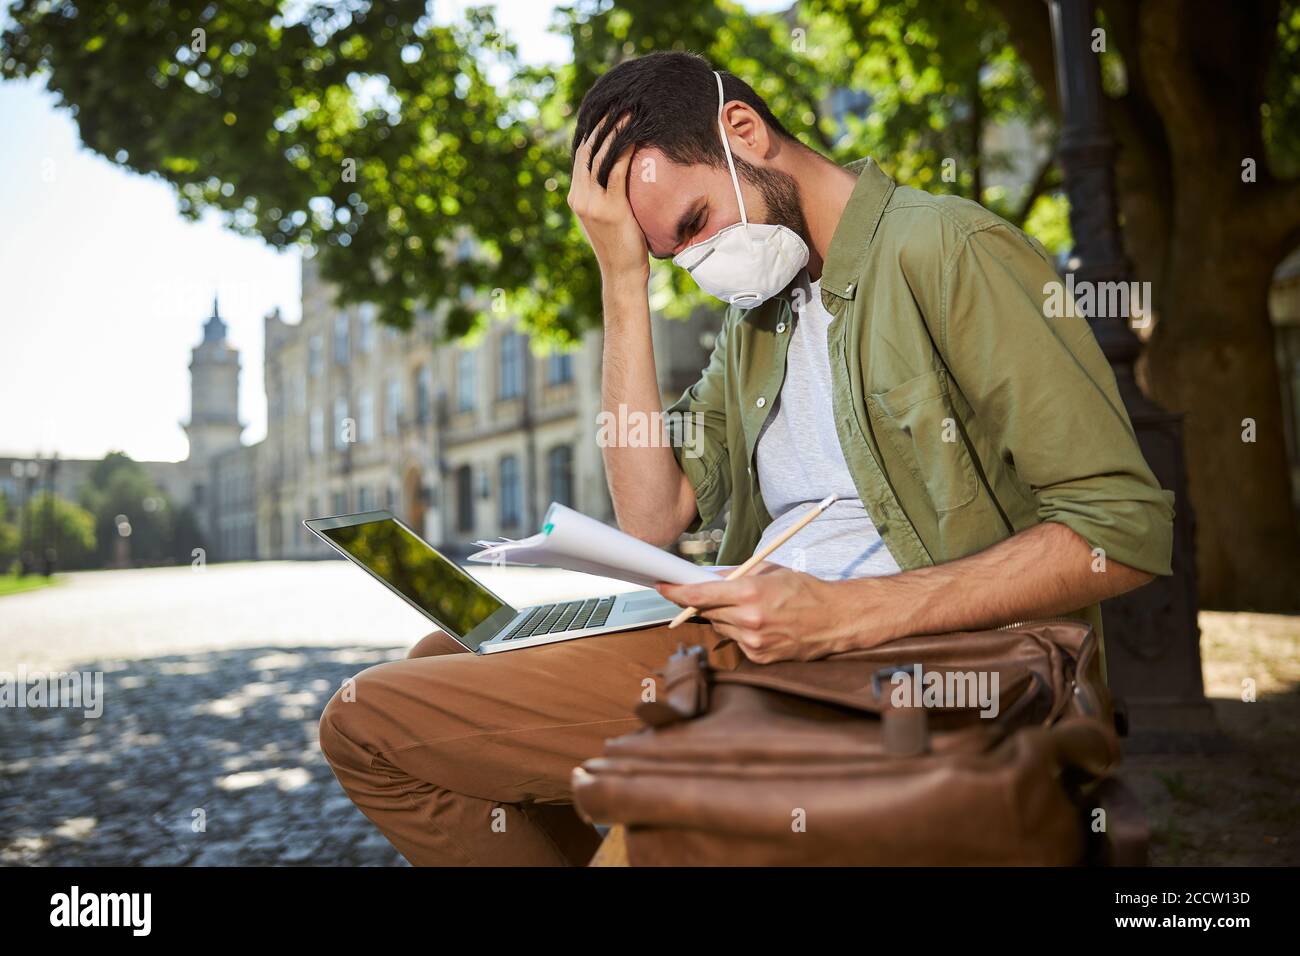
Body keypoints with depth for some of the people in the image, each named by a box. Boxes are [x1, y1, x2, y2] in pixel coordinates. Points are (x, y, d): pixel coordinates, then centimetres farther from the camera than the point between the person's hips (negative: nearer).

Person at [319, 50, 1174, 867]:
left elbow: (1126, 527, -14)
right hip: (752, 643, 9)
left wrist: (850, 613, -23)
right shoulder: (757, 311, 18)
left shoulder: (948, 252, -7)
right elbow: (654, 515, 6)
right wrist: (625, 279, 2)